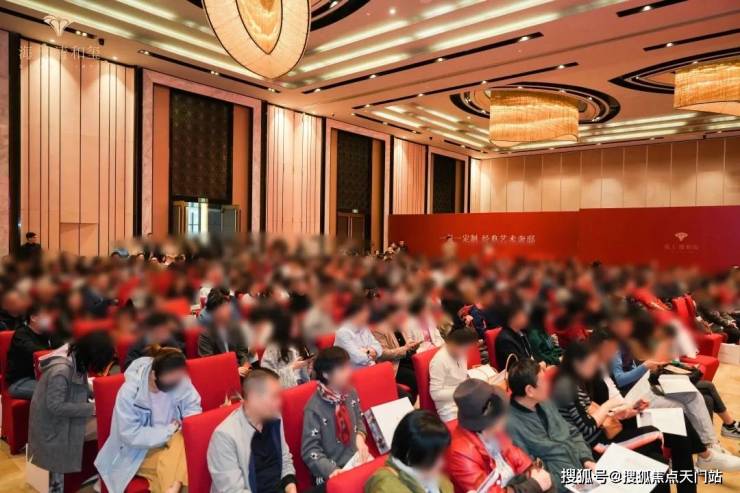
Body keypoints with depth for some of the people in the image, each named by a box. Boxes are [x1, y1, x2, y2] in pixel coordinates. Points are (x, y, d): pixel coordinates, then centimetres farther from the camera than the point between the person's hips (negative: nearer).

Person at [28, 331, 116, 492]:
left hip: (64, 419, 7)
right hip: (52, 424, -7)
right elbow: (55, 406, -29)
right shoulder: (61, 371, -34)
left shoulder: (77, 361, -8)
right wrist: (90, 408, -27)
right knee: (58, 465, 5)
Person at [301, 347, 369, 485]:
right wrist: (332, 470, -25)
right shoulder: (314, 408, -17)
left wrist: (360, 437, 0)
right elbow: (310, 451, -14)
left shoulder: (351, 393, 1)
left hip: (357, 458, 6)